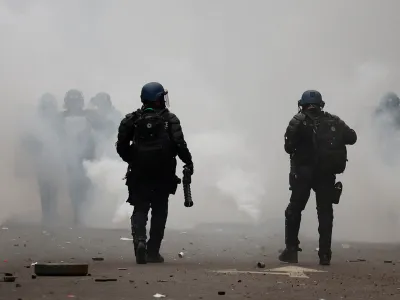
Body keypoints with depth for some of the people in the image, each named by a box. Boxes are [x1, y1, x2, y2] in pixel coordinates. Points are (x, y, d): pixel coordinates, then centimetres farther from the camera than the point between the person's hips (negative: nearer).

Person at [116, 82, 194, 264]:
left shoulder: (132, 119, 4)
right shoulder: (169, 119, -3)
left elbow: (121, 146, 1)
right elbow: (179, 143, -13)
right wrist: (188, 162, 1)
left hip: (138, 174, 1)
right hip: (163, 175, -1)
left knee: (140, 210, 6)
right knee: (159, 211, 10)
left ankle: (139, 240, -21)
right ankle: (152, 251, 9)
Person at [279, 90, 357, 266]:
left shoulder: (299, 121, -3)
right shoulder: (334, 121, 7)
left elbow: (289, 147, -10)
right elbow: (352, 137, 8)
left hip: (303, 173, -2)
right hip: (327, 174, 3)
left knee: (294, 210, 9)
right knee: (325, 212, 8)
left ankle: (291, 250, 2)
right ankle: (325, 254, 1)